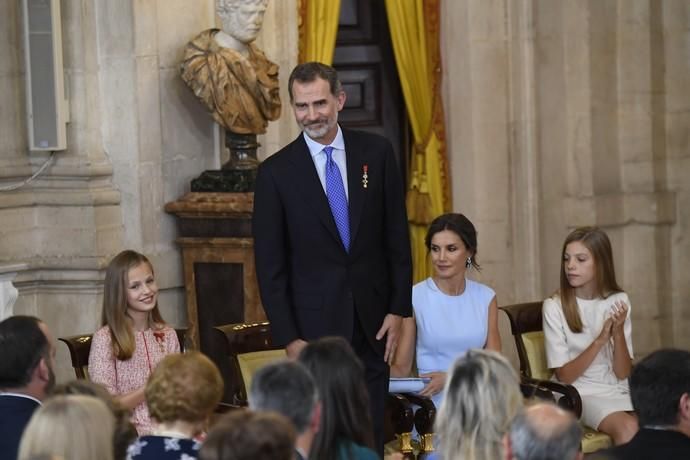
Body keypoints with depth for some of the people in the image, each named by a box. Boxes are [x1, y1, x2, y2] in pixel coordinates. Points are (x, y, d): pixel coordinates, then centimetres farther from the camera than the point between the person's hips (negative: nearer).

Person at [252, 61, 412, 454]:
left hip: (373, 321, 2)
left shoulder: (376, 153, 3)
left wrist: (398, 309, 2)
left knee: (372, 436, 5)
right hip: (315, 325, -2)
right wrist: (288, 337, -7)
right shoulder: (276, 172, -4)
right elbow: (270, 265, -2)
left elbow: (397, 237, 7)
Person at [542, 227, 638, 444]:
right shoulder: (555, 306, -7)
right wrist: (600, 339, -20)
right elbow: (565, 376, -9)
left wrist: (618, 332, -18)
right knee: (628, 429, -31)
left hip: (617, 390, 3)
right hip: (581, 393, -3)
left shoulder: (618, 302, 2)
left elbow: (623, 373, -2)